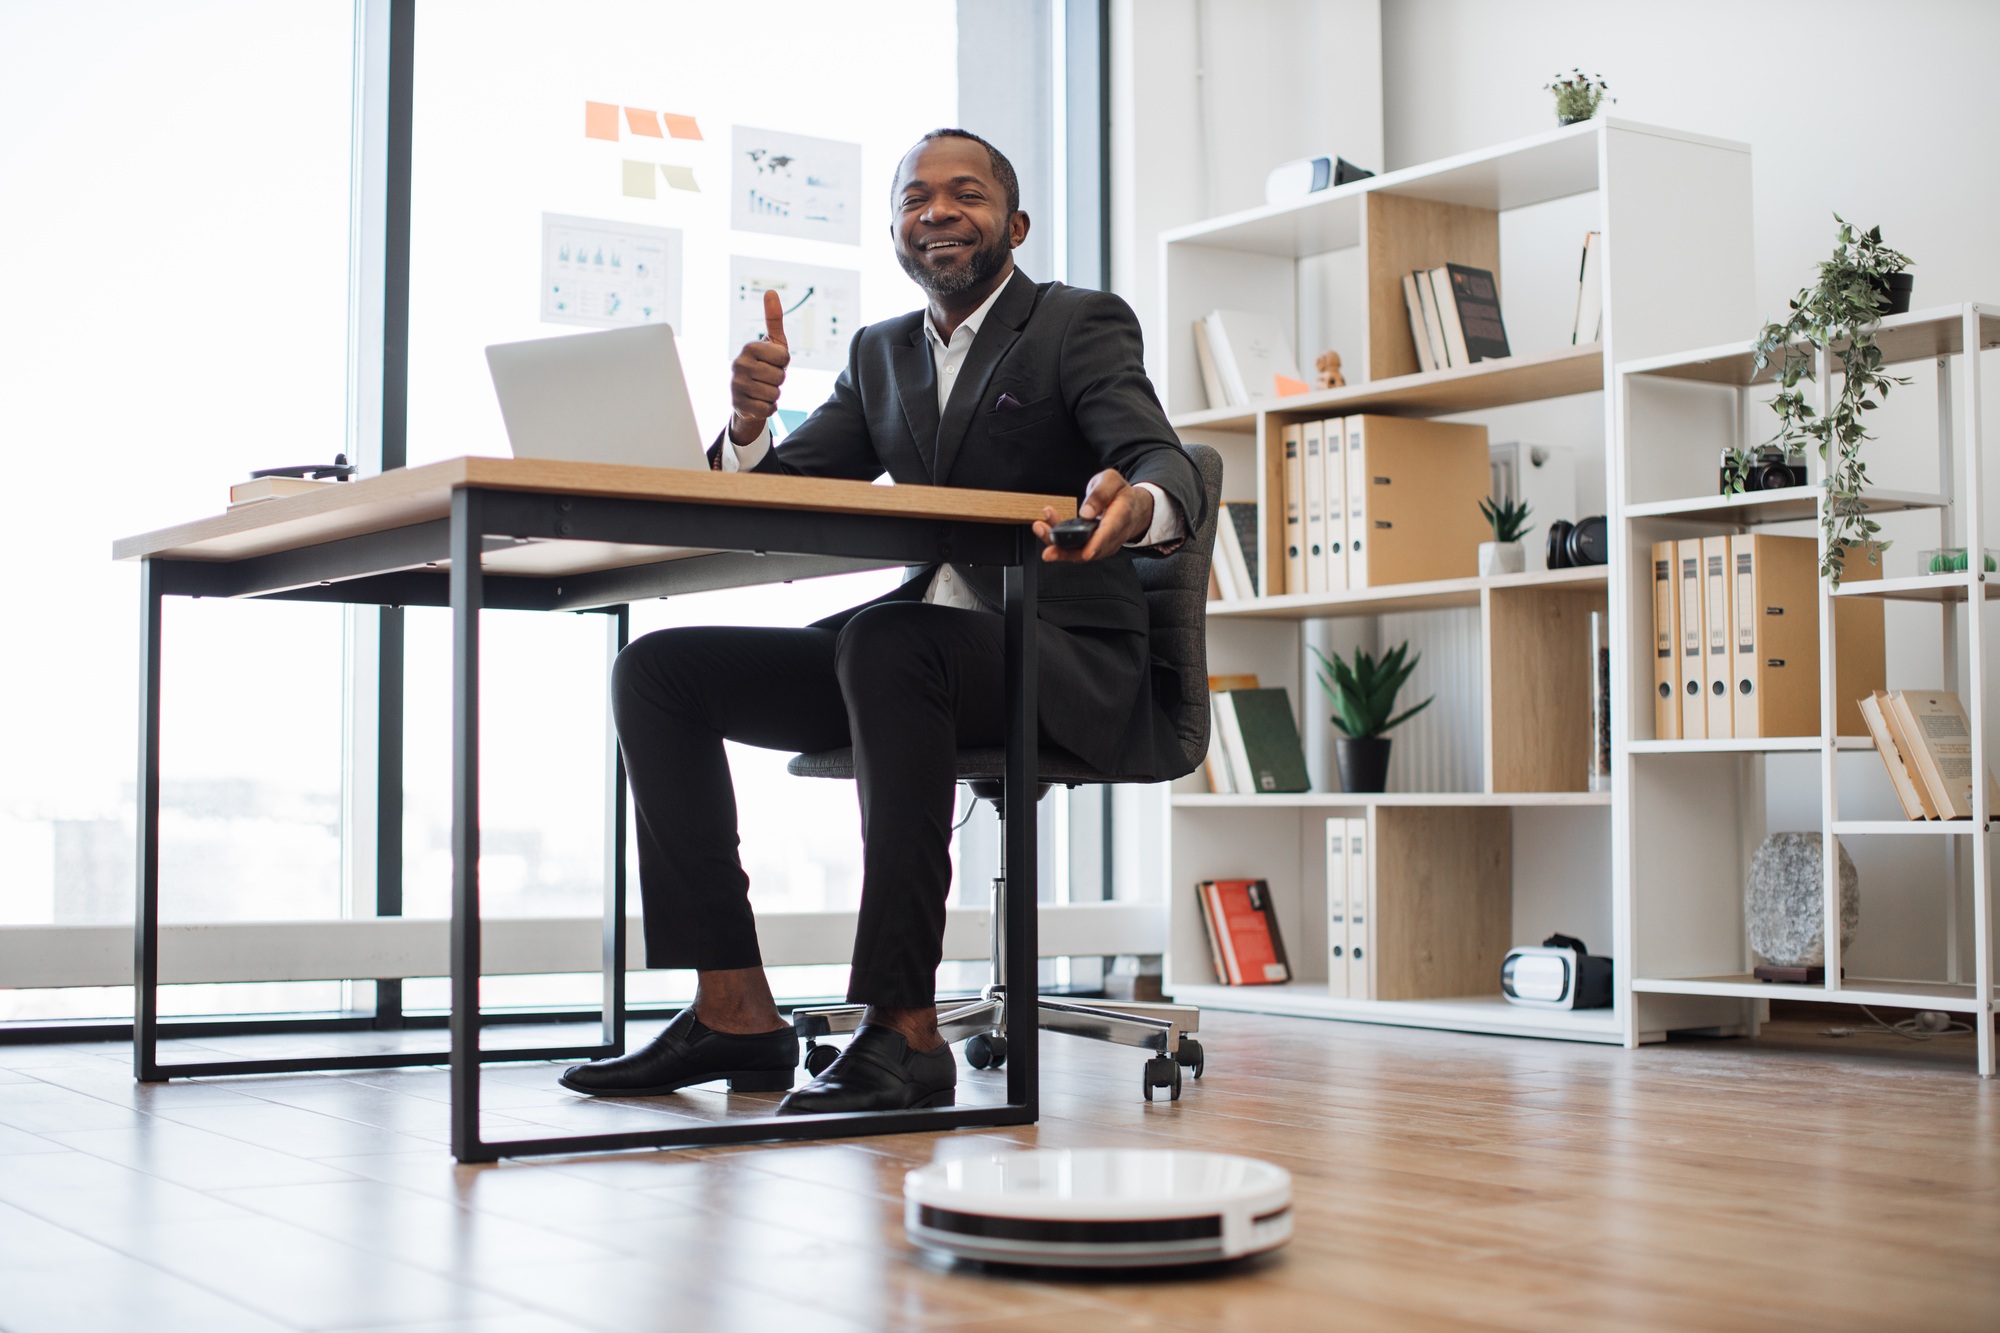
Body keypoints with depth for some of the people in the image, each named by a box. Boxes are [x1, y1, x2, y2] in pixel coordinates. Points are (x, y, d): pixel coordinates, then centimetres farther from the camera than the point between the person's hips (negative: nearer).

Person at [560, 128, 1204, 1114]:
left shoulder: (1084, 325, 0)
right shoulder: (880, 353, 18)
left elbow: (1168, 468, -16)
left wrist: (1135, 503, -42)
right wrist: (750, 421, -10)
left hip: (1064, 663, -6)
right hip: (912, 651, 7)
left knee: (887, 641, -38)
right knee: (658, 669, -7)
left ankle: (903, 1030, -36)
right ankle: (735, 1010, -11)